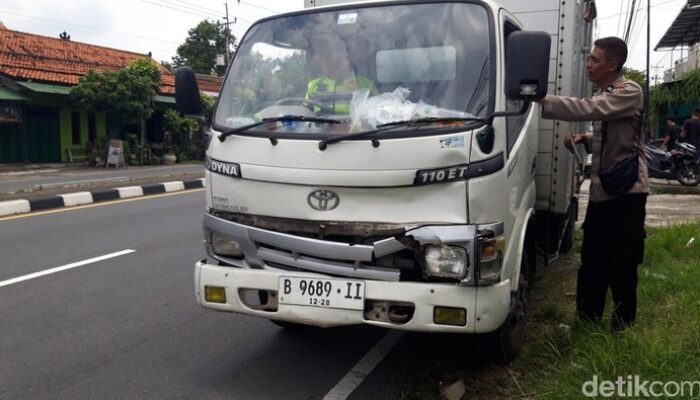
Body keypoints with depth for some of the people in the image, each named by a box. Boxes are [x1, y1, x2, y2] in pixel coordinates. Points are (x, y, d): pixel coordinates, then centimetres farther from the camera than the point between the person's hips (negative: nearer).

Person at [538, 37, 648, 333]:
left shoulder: (629, 92, -11)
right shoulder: (603, 95, 16)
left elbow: (588, 109, -28)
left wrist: (541, 101, -29)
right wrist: (584, 140, 4)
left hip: (626, 190, -8)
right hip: (601, 189, 8)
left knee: (621, 263, -3)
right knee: (592, 259, 12)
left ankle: (622, 327, 9)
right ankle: (586, 319, 23)